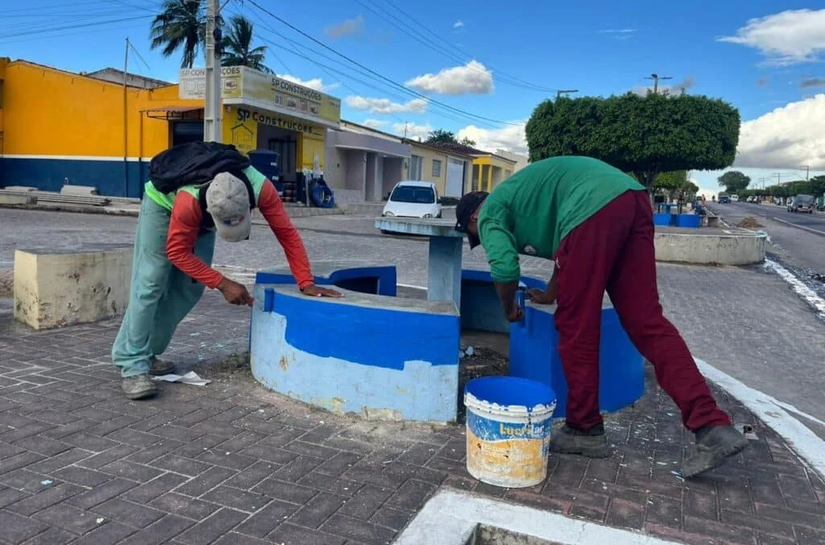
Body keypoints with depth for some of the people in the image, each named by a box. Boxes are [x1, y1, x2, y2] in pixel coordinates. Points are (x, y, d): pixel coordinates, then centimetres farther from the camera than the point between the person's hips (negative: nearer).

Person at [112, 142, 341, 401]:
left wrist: (306, 283, -32)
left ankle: (146, 352, 13)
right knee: (151, 282, -15)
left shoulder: (261, 188, -38)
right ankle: (133, 364, -9)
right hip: (163, 201, -4)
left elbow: (287, 233, -30)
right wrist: (223, 284, -36)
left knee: (190, 287, 0)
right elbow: (177, 251, -31)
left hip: (201, 211, 5)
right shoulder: (189, 201, -45)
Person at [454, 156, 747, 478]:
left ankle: (585, 430, 15)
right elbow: (569, 249, 45)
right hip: (632, 199, 9)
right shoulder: (520, 194, 38)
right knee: (647, 322, 5)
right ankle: (713, 427, -1)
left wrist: (509, 309, 19)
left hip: (593, 209, -9)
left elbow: (504, 268, -2)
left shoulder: (490, 212, 15)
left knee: (576, 328, 4)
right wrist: (551, 295, 59)